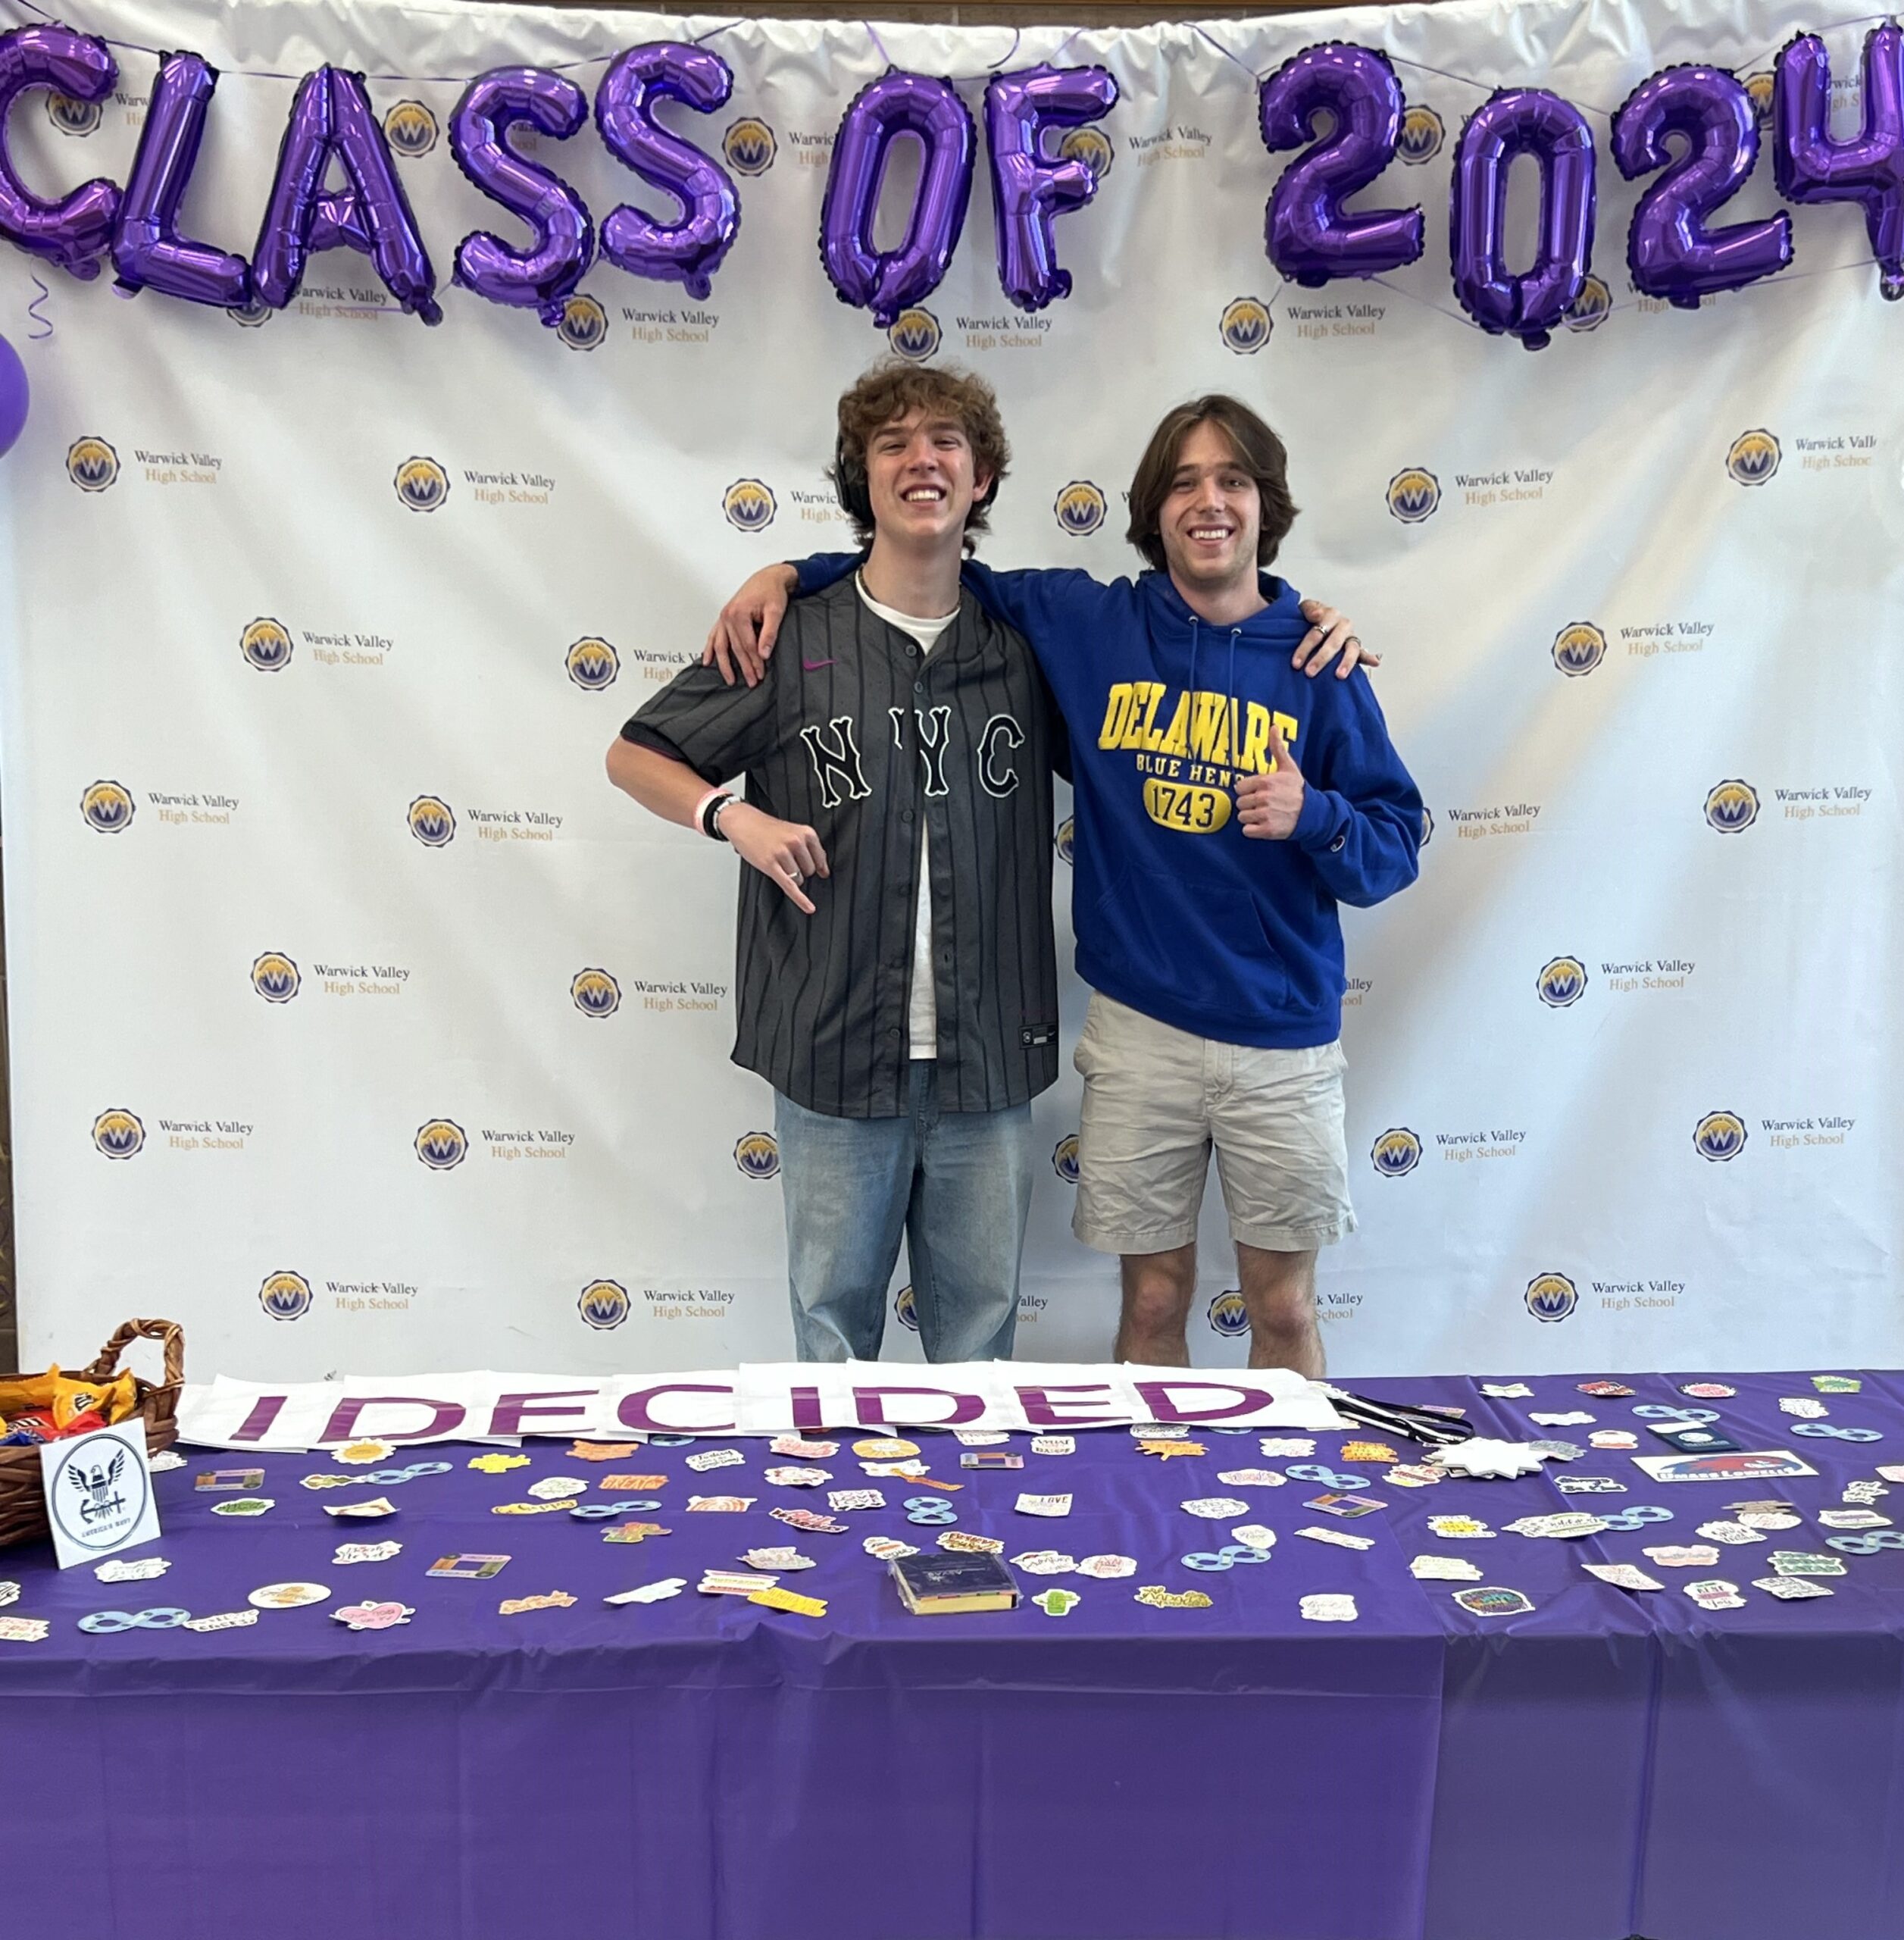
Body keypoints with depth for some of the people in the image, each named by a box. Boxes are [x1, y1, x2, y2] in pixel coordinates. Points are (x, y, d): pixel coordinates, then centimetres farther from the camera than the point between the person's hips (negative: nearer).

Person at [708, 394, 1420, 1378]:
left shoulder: (1316, 662, -1)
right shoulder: (1088, 624, 0)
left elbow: (1397, 846, 1)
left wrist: (1315, 818, -20)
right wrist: (792, 573, 4)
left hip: (1283, 1038, 0)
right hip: (1137, 1027, 0)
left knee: (1283, 1309, 12)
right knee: (1152, 1302, 12)